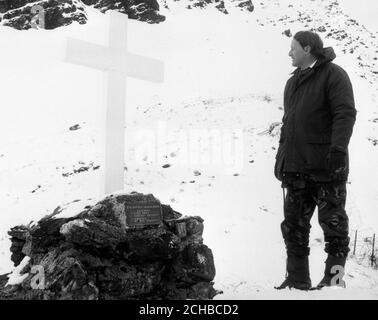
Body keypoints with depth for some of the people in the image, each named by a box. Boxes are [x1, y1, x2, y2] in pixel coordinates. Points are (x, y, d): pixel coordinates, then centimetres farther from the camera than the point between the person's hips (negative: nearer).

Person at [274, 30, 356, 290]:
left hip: (326, 165, -8)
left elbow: (345, 114, -13)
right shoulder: (293, 82, 21)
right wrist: (281, 157, 19)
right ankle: (297, 280, 17)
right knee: (294, 225, 8)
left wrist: (338, 148, -23)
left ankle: (335, 274, 9)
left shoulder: (333, 75, -3)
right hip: (296, 167, 8)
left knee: (333, 221, 0)